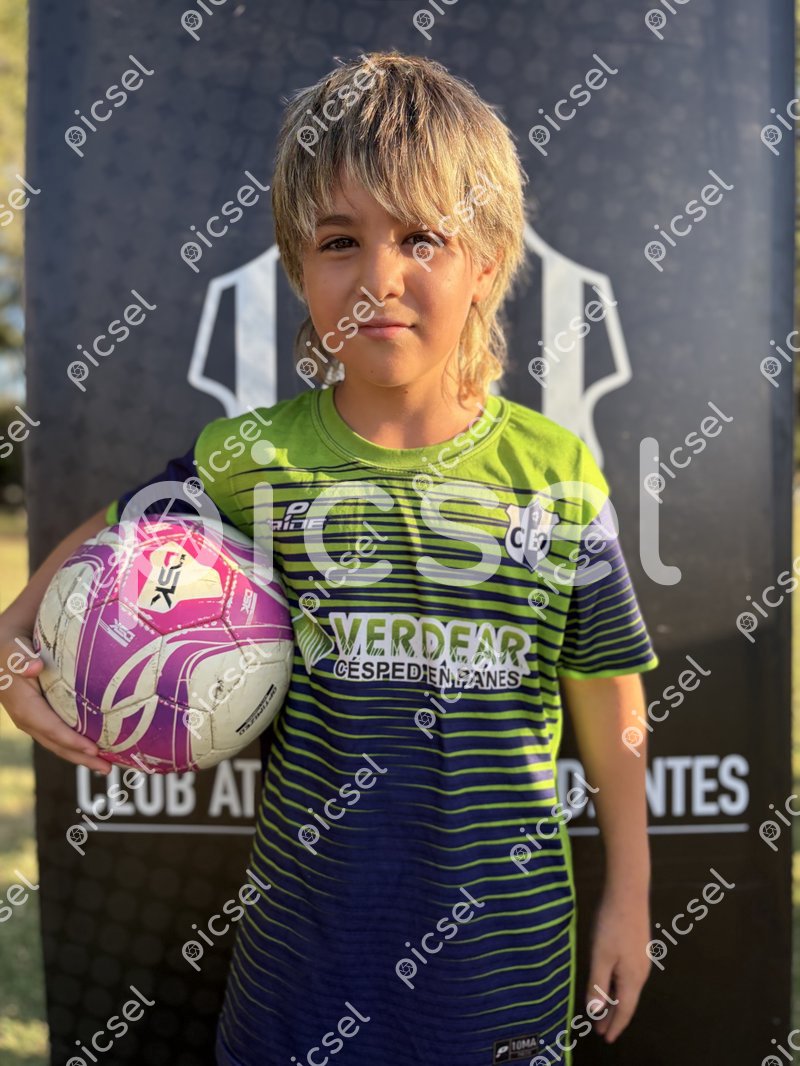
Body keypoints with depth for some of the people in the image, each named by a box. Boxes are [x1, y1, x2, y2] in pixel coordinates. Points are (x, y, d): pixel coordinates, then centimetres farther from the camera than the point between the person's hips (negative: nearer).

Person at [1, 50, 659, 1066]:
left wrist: (629, 896, 7)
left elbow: (607, 708, 0)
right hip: (307, 934, 1)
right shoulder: (248, 460, -8)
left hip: (507, 936, 0)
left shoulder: (558, 474, -8)